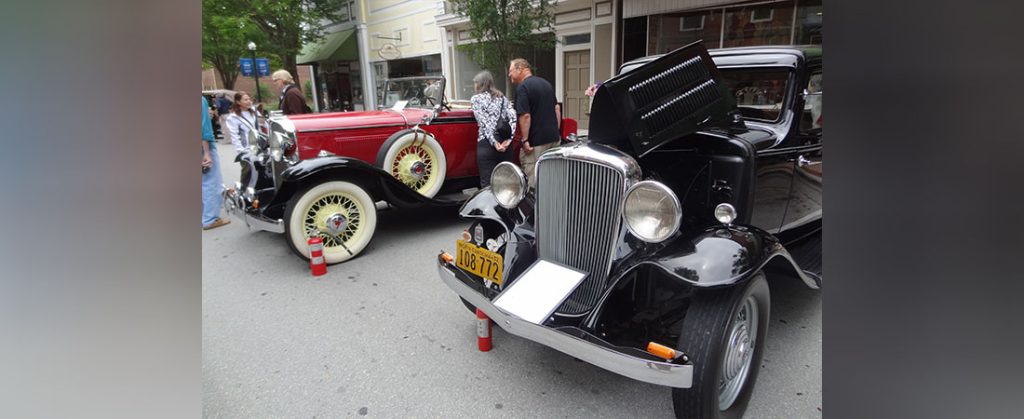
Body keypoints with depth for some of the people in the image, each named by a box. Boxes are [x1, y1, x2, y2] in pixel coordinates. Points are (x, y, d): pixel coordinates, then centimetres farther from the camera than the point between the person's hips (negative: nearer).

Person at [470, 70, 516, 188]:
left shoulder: (476, 98, 4)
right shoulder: (501, 97, 17)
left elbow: (484, 123, -8)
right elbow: (513, 116, 2)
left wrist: (494, 142, -12)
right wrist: (509, 138, -4)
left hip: (487, 143, -5)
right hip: (505, 142, 5)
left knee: (487, 183, -2)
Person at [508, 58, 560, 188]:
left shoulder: (523, 87, -11)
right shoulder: (547, 84, 16)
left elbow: (525, 116, -19)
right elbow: (557, 111, 18)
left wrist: (525, 140, -15)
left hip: (536, 141, -9)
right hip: (553, 138, 9)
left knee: (532, 181, -5)